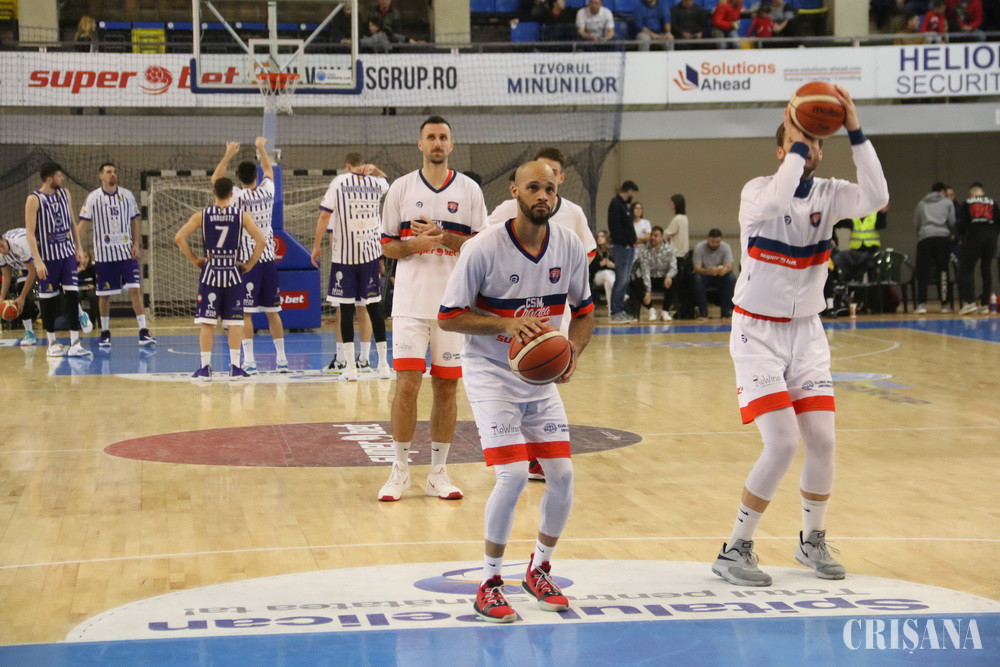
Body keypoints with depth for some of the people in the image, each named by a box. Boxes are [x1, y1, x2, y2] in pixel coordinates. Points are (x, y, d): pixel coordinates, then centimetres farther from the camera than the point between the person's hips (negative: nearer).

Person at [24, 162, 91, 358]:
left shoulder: (64, 194, 7)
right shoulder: (34, 199, -10)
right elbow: (30, 233, -13)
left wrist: (79, 249, 10)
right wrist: (38, 261, -19)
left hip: (67, 254, 4)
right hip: (47, 257, -4)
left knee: (72, 295, -5)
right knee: (48, 298, 4)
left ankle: (75, 344, -6)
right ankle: (52, 343, 15)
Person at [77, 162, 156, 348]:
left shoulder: (127, 195, 4)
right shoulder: (93, 198, -2)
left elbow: (136, 220, 9)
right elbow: (84, 224, -1)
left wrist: (137, 244, 0)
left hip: (127, 252, 1)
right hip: (103, 254, -1)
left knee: (135, 289, -7)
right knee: (104, 294, 5)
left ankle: (143, 332, -7)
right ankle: (105, 333, 18)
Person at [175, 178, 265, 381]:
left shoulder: (202, 215, -1)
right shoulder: (242, 215, -2)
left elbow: (179, 238, -7)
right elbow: (261, 241, -9)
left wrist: (194, 260, 2)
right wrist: (249, 264, 1)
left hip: (210, 273, 0)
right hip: (233, 273, 0)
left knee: (207, 322, 3)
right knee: (234, 322, 4)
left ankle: (205, 367, 2)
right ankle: (235, 367, 2)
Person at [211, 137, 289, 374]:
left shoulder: (238, 196, -8)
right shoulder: (267, 191, 4)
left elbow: (216, 179, 4)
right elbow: (269, 170, 24)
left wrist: (229, 155, 7)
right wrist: (262, 148, 35)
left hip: (247, 259, -4)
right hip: (269, 258, 4)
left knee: (246, 312, -3)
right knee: (272, 310, 10)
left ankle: (249, 360, -9)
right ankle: (281, 359, 11)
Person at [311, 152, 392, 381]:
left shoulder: (338, 182, -4)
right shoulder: (376, 184, 6)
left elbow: (325, 215, -8)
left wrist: (316, 245, 0)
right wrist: (372, 169, 13)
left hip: (344, 254, -3)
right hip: (371, 252, 3)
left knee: (346, 308, 1)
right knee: (374, 306, 9)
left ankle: (350, 366, -1)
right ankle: (383, 363, 10)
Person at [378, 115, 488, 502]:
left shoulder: (470, 190, 4)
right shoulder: (401, 188, 4)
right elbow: (388, 245, 6)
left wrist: (444, 237, -13)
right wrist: (415, 244, -14)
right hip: (412, 302, -1)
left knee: (446, 386, 4)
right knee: (406, 382, -7)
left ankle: (438, 472, 13)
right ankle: (400, 470, 4)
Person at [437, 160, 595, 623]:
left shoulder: (569, 246, -5)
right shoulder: (483, 249, -19)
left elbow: (584, 310, 9)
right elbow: (449, 317, -15)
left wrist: (574, 349, -11)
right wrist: (507, 323, -28)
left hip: (542, 377, 5)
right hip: (492, 373, -5)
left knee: (562, 474, -1)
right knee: (513, 475, -17)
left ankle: (540, 569, 24)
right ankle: (489, 581, 2)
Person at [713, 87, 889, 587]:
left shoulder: (828, 194, -2)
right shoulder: (757, 191, -12)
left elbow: (876, 198, -24)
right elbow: (774, 203, -38)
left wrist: (855, 130, -27)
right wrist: (797, 144, -29)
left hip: (806, 331, 5)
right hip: (758, 333, -4)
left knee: (823, 440, -1)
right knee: (782, 443, -15)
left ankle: (812, 541, 24)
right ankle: (735, 551, 0)